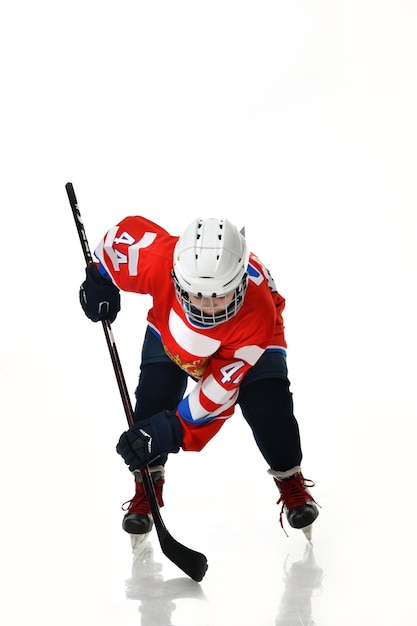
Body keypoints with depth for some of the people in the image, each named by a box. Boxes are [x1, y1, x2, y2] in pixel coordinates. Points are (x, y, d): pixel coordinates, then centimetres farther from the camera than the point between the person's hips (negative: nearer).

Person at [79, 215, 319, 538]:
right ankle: (147, 483, 7)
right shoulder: (159, 260, -43)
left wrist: (172, 429, -42)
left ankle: (291, 482, 8)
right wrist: (100, 278, -6)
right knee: (154, 399, -18)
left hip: (246, 345, -2)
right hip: (172, 330, 2)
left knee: (267, 406, -20)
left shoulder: (256, 315, -43)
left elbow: (221, 388, -36)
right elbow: (129, 230, -19)